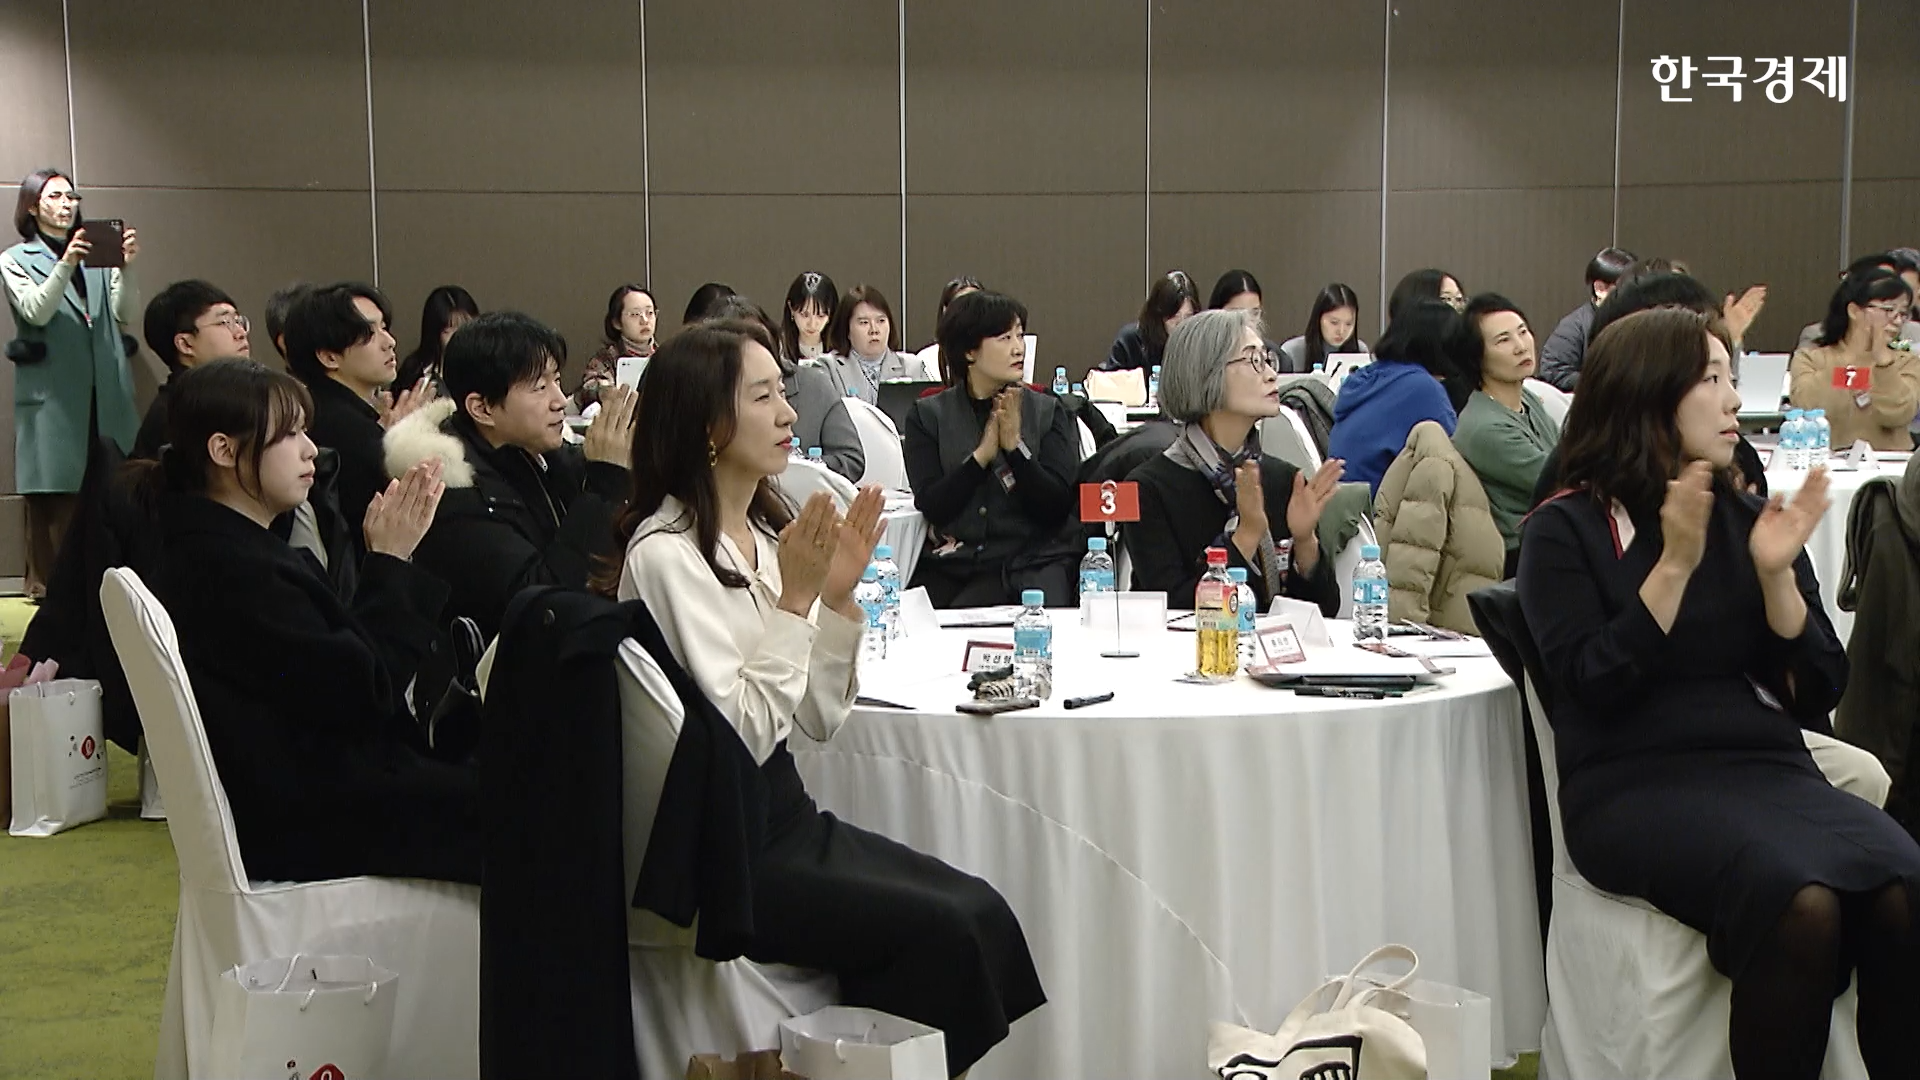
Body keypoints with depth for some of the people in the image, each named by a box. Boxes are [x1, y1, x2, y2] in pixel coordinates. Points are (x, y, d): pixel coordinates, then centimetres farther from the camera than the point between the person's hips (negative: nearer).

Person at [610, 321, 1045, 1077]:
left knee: (981, 910, -11)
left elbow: (820, 719, 8)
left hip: (784, 814, 8)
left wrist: (839, 594, -4)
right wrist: (795, 598, -20)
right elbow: (743, 737, -21)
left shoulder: (766, 533, 9)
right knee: (937, 932, -19)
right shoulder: (666, 554, -15)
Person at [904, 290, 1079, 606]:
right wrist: (982, 454, -12)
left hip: (1029, 563, -1)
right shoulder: (928, 415, 9)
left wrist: (1016, 446, -12)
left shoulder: (1047, 411, 8)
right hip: (948, 565, 1)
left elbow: (1057, 508, -1)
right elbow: (931, 506, -2)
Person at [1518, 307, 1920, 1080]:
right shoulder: (1565, 530, 4)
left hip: (1769, 768, 4)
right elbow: (1596, 685, -9)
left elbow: (1818, 692, 11)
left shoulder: (1751, 521, 15)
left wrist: (1776, 574, -3)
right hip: (1636, 785, -4)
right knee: (1800, 904, -33)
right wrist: (1675, 563, -13)